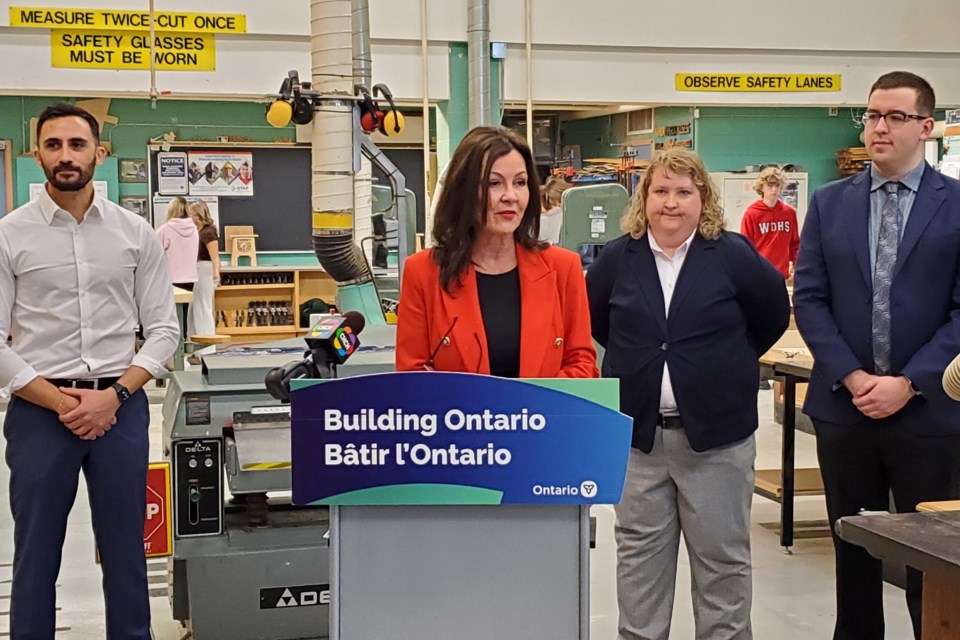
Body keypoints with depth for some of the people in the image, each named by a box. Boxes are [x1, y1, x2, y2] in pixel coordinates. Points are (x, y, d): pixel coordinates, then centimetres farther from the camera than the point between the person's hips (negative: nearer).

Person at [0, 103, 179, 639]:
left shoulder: (136, 233, 4)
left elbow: (163, 329, 4)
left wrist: (113, 395, -9)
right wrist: (60, 402, -11)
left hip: (120, 407, 1)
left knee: (125, 553, 10)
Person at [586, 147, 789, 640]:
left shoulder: (733, 255, -5)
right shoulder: (618, 259, 1)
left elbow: (773, 313, 7)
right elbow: (593, 321, 17)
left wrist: (729, 362, 6)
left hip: (717, 433, -2)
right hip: (637, 433, 2)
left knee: (722, 558, 9)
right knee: (639, 557, 12)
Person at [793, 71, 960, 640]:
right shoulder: (829, 203, 7)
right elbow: (808, 298, 2)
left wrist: (908, 382, -13)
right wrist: (853, 377, -9)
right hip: (843, 405, 3)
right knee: (853, 550, 13)